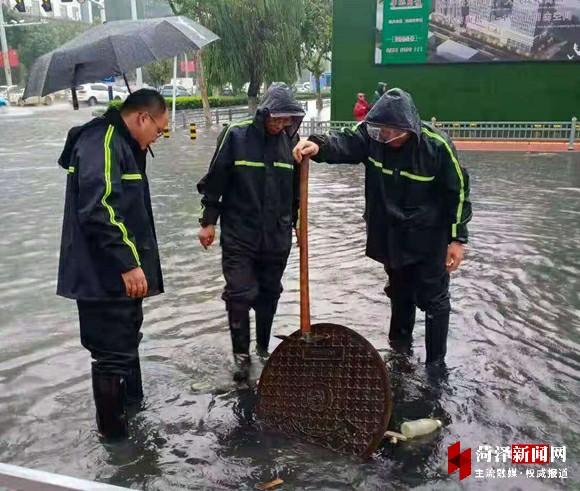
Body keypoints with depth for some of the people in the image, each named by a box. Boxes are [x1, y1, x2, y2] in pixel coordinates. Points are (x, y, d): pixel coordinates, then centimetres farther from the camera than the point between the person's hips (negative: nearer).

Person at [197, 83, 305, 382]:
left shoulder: (290, 140, 1)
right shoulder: (236, 135, -9)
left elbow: (297, 187, 13)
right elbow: (214, 181, -4)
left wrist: (297, 222, 17)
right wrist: (208, 221, -3)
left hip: (277, 236, 3)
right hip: (239, 234, -3)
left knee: (269, 293, 13)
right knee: (240, 294, -2)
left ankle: (264, 347, 31)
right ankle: (241, 354, 15)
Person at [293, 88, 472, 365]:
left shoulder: (436, 144, -21)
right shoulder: (372, 132, -12)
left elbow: (458, 192, -13)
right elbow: (344, 143, -29)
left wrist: (457, 238, -12)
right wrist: (318, 145, -51)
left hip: (429, 237, -4)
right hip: (391, 235, 4)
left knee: (433, 299, 7)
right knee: (399, 293, 22)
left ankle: (436, 363, 23)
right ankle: (399, 345, 45)